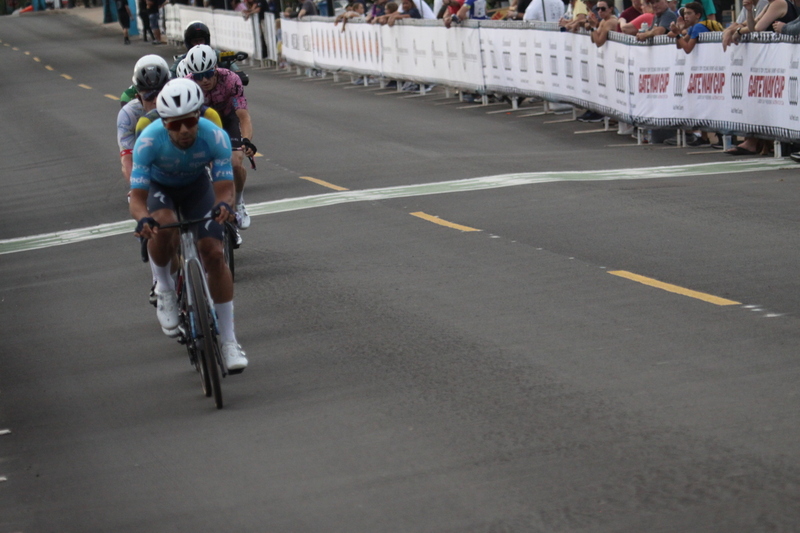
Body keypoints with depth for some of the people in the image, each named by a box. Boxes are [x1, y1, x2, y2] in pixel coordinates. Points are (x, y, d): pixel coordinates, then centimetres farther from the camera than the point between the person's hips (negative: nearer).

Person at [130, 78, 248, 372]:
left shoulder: (215, 137, -34)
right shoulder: (149, 140, -37)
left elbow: (224, 187, -33)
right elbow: (137, 196, -36)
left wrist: (224, 204, -58)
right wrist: (143, 218, -59)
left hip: (196, 185, 1)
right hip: (158, 186, -1)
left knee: (214, 254, -13)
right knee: (163, 225, -35)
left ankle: (228, 340, -3)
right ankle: (164, 289, -5)